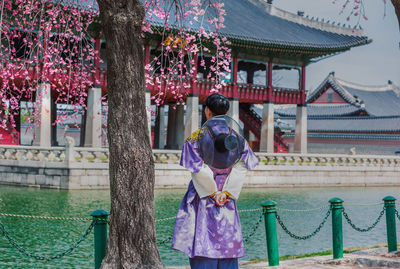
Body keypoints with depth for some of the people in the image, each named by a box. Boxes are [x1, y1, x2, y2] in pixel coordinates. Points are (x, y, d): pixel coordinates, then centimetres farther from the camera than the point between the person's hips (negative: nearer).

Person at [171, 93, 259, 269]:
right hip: (228, 202, 3)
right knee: (227, 246, 9)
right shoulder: (237, 139, 3)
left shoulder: (195, 138, -7)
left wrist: (213, 192, -5)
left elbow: (198, 170, -12)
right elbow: (241, 170, -5)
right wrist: (226, 193, -6)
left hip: (202, 199, -3)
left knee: (202, 246, -2)